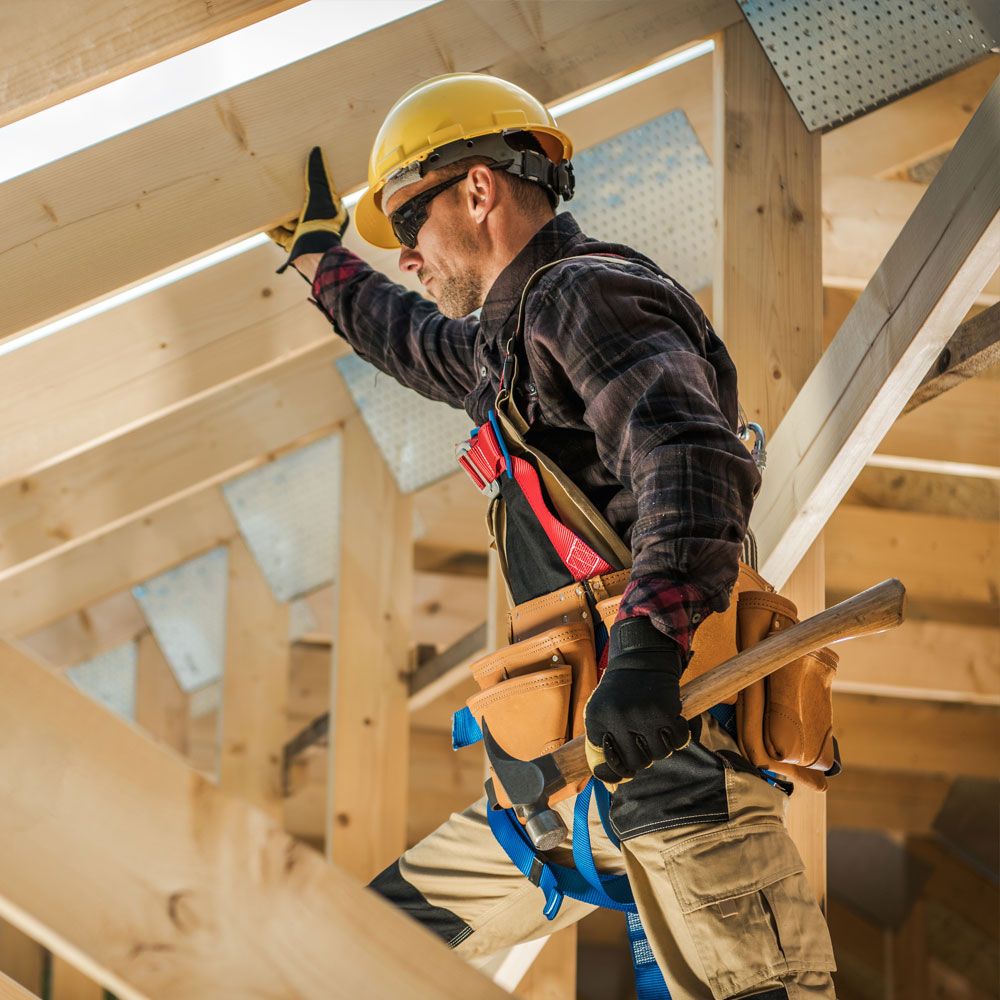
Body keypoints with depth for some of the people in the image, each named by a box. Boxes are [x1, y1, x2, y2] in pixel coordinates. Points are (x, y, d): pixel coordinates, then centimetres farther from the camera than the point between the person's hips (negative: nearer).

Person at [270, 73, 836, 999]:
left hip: (673, 747, -10)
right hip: (592, 762, 10)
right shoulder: (516, 334, 24)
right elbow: (430, 348, 49)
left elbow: (695, 459, -25)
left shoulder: (586, 296, -7)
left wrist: (647, 651, -39)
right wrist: (321, 260, 61)